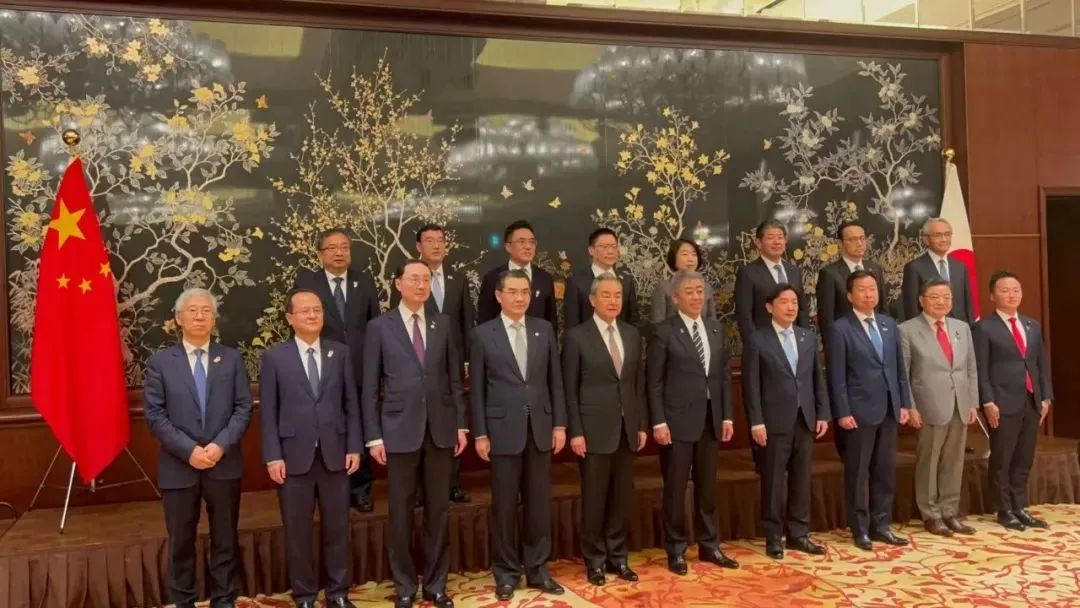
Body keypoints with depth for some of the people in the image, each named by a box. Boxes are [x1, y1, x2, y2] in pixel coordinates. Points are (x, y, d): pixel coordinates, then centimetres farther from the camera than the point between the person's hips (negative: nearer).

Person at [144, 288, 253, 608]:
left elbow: (243, 408, 0)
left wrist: (221, 445, -14)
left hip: (224, 464, 1)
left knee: (225, 539, 9)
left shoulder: (232, 359, 6)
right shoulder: (160, 361, 2)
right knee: (181, 542, 9)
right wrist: (188, 450, -15)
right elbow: (154, 415, -5)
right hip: (179, 466, -1)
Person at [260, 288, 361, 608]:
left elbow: (351, 403, 6)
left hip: (335, 453, 2)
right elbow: (268, 411, -2)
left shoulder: (340, 352, 6)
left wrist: (354, 447, 0)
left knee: (336, 527, 10)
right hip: (294, 456, -2)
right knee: (297, 531, 7)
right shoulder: (274, 357, 0)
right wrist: (273, 456, -8)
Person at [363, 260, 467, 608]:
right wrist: (374, 435, -5)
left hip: (440, 428, 2)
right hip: (400, 430, -2)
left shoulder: (444, 324, 7)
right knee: (401, 513, 6)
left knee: (439, 510, 9)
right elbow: (370, 387, -1)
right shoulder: (379, 327, 0)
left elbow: (454, 377, 9)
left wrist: (461, 423, 3)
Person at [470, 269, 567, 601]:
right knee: (504, 505, 6)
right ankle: (506, 572, 20)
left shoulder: (544, 329, 6)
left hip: (540, 428, 3)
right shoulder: (482, 334, -2)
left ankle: (537, 569, 22)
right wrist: (480, 433, -5)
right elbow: (477, 388, -1)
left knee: (539, 503, 9)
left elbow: (555, 379, 7)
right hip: (503, 430, -2)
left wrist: (559, 424, 3)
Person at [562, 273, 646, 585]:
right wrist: (575, 431, -10)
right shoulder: (576, 336, -5)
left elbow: (639, 382, 12)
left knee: (622, 496, 10)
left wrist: (642, 424, 8)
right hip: (595, 429, -4)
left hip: (627, 428, 4)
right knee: (594, 498, 5)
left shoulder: (632, 334, 9)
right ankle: (595, 560, 19)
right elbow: (570, 389, -6)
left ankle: (617, 557, 24)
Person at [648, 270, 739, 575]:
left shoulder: (716, 329, 10)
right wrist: (659, 422, -14)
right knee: (675, 488, 4)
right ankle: (676, 550, 16)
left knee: (707, 486, 14)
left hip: (711, 419, 5)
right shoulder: (664, 332, -6)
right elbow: (654, 382, -8)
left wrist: (727, 415, 5)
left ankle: (709, 546, 26)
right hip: (677, 421, -5)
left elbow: (724, 375, 11)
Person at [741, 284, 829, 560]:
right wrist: (756, 422, -13)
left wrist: (822, 414, 6)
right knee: (773, 482, 3)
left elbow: (818, 379, 12)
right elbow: (751, 386, -7)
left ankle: (798, 534, 21)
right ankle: (774, 538, 13)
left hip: (805, 420, 5)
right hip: (775, 422, -5)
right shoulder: (757, 341, -5)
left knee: (802, 480, 10)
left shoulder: (809, 337, 11)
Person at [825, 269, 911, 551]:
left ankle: (881, 526, 22)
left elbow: (899, 367, 13)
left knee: (886, 472, 11)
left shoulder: (889, 324, 12)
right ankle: (860, 530, 14)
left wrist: (904, 403, 8)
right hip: (859, 412, -6)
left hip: (889, 410, 6)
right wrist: (843, 412, -14)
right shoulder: (840, 329, -7)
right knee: (858, 473, 3)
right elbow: (837, 377, -10)